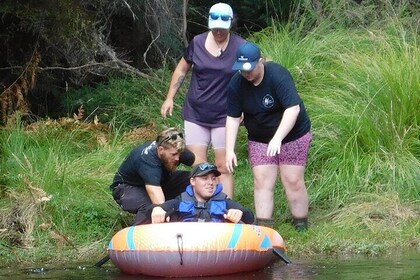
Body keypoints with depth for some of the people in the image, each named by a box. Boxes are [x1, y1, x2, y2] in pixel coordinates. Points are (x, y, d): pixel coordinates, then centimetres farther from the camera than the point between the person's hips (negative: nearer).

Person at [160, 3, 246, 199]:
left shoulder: (240, 47, -9)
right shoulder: (197, 43, -1)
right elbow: (182, 70, 12)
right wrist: (170, 98, 10)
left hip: (224, 117, -3)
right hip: (195, 115, 3)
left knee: (223, 167, -1)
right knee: (198, 167, 3)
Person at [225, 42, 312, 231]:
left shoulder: (278, 75, -26)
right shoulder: (236, 84, -11)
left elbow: (293, 108, -33)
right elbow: (233, 118, -6)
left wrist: (277, 138, -42)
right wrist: (230, 150, -14)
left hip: (292, 135, -4)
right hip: (259, 139, 4)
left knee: (293, 181, -5)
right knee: (262, 182, -3)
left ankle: (302, 228, 7)